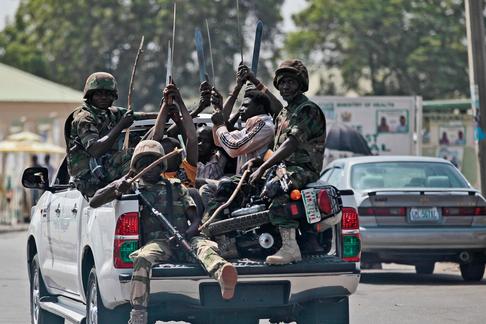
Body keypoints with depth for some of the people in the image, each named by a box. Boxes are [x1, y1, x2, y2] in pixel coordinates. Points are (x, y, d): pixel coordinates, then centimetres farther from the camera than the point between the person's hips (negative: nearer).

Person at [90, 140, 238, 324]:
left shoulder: (176, 187, 27)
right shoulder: (132, 188, 24)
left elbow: (195, 219, 18)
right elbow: (94, 203, 22)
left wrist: (189, 233, -7)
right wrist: (116, 189, 3)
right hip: (156, 242, -1)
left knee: (205, 246, -34)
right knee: (142, 259, -37)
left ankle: (224, 279, -68)